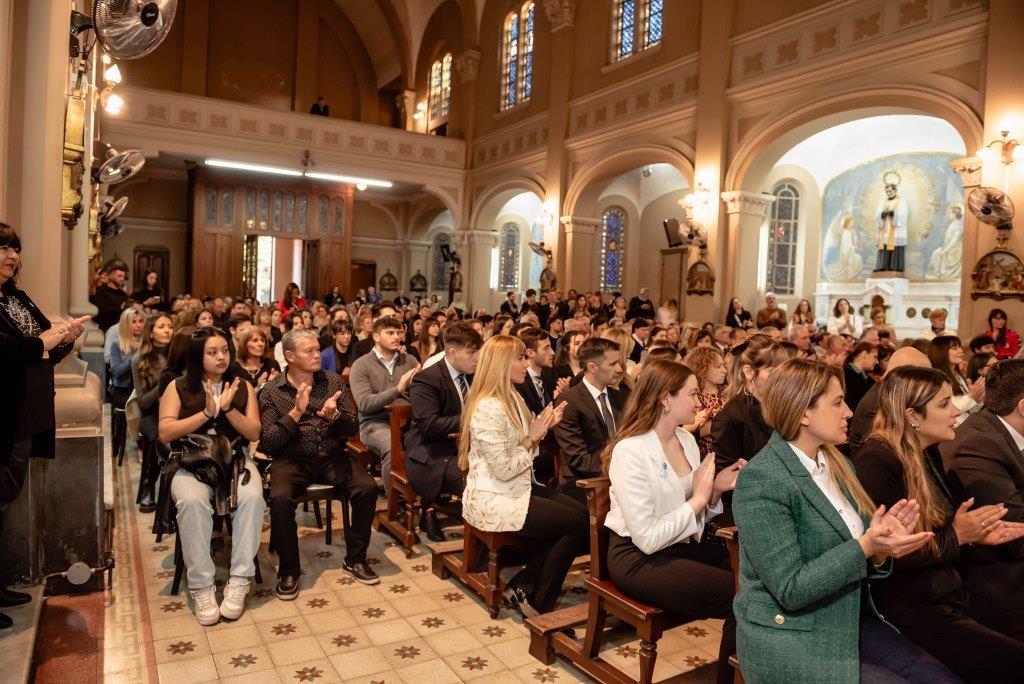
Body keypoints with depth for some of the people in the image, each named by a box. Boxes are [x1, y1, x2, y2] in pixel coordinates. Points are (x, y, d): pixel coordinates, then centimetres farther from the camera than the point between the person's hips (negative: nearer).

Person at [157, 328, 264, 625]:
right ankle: (201, 586, -23)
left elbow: (254, 433, 3)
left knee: (252, 496, -31)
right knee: (192, 501, -35)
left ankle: (239, 581, -21)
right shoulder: (178, 387, 6)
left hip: (234, 460, 1)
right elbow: (165, 433, -6)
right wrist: (207, 412, -13)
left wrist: (228, 408, -12)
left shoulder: (242, 386, 9)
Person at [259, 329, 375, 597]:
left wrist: (335, 415, -18)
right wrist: (296, 413, -20)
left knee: (367, 489, -22)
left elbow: (352, 427, 4)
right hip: (292, 459, -2)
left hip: (332, 455, 2)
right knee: (280, 498, -32)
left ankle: (355, 559, 0)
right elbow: (267, 442, -8)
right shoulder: (271, 391, 0)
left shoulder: (333, 381, 6)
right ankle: (288, 569, -7)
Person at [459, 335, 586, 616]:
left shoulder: (512, 398, 9)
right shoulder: (488, 409, -22)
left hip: (517, 488, 10)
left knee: (579, 511, -3)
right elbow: (504, 469, -23)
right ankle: (540, 604, 6)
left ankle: (522, 585, 7)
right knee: (576, 523, -11)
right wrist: (532, 437, -13)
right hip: (493, 501, -10)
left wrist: (543, 426, -3)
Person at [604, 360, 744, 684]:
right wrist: (697, 499, -17)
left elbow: (691, 515, 9)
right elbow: (648, 539, -23)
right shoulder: (630, 451, -21)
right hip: (639, 559, -8)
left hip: (681, 546, 8)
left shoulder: (687, 439, 4)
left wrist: (715, 490, -9)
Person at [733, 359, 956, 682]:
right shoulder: (761, 480, -20)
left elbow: (859, 557, 7)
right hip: (791, 640, -7)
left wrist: (880, 545, -14)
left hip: (852, 618, 7)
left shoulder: (837, 463, 6)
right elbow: (790, 590, -20)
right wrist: (865, 547, -24)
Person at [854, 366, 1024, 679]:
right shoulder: (876, 461, -20)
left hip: (947, 597, 9)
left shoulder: (928, 453, 9)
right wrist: (956, 536, -13)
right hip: (911, 614, -9)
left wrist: (975, 534, 0)